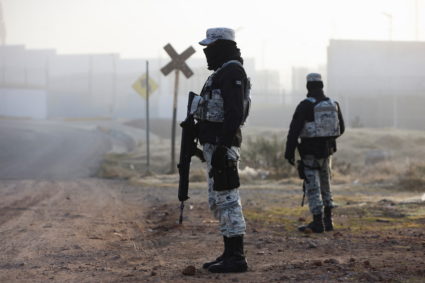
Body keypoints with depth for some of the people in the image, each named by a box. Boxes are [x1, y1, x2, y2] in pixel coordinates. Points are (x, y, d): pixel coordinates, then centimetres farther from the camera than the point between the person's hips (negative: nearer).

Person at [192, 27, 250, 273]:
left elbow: (234, 113, -22)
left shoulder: (232, 72, -14)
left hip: (222, 144, -11)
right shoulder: (224, 73, 20)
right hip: (216, 144, 11)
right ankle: (230, 254, 16)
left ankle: (237, 258, -8)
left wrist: (222, 147, -26)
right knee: (219, 201, 12)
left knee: (227, 200, -9)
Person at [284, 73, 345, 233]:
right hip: (327, 150, 6)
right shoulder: (333, 104, 4)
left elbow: (294, 130, -16)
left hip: (310, 153, -5)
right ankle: (328, 221, 19)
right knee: (325, 185, 17)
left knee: (312, 187, -2)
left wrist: (289, 152, -12)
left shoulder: (305, 106, -12)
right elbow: (341, 128, 13)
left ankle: (318, 223, -5)